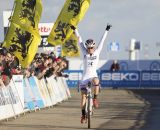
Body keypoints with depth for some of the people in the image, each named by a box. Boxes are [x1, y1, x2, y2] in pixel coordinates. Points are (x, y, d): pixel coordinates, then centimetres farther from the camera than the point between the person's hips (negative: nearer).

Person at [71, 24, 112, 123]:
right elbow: (80, 41, -2)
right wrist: (75, 30, -4)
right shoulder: (85, 52, 0)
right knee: (83, 96, -1)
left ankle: (95, 98, -20)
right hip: (85, 76, 1)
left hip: (93, 75, -1)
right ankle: (83, 114, 10)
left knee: (96, 81, -38)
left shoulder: (97, 52, 0)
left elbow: (102, 41, -2)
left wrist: (107, 31, -4)